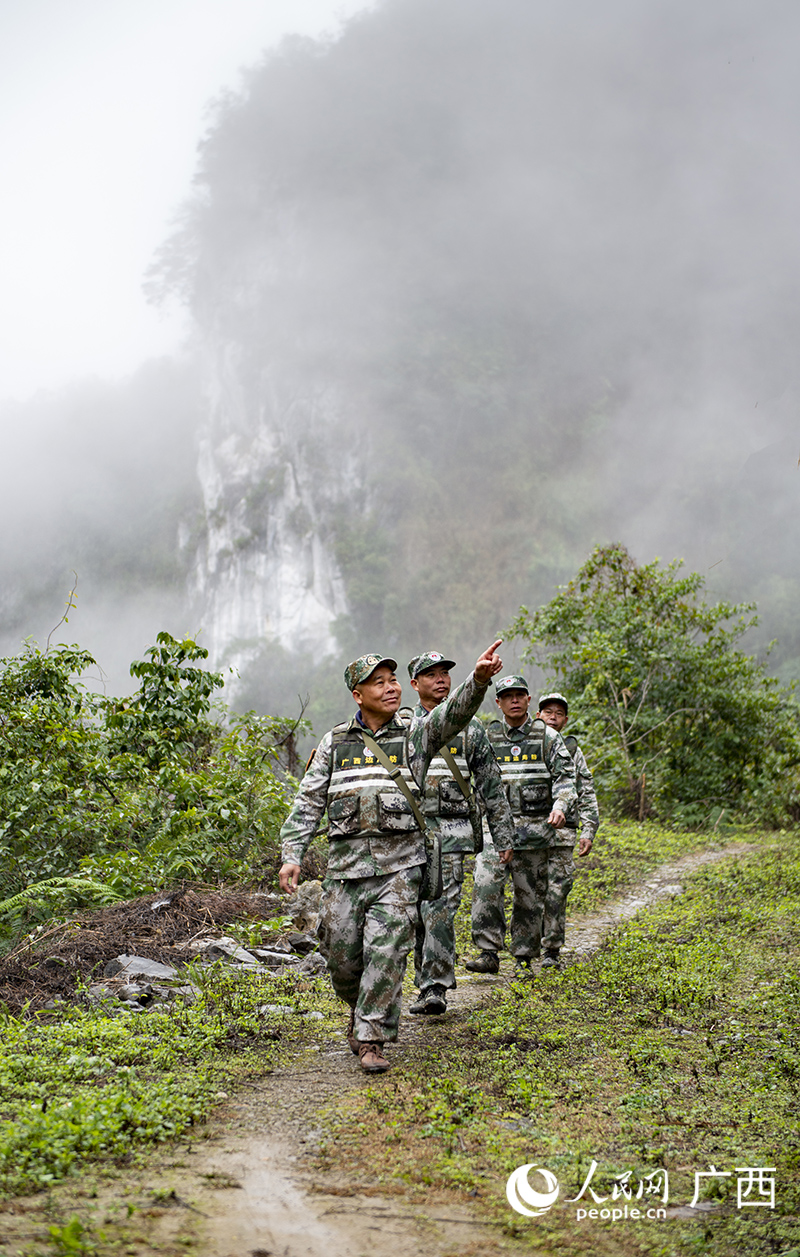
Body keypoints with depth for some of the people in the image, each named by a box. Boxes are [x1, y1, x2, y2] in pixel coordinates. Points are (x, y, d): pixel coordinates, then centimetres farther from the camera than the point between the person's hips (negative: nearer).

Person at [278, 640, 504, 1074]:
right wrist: (292, 854, 0)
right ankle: (360, 1009, 35)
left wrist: (479, 678, -32)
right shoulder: (335, 742, 11)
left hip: (399, 863, -2)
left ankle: (372, 1040, -1)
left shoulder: (417, 733, 6)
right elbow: (308, 801, 11)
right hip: (345, 863, 2)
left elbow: (455, 712, -12)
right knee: (341, 954, 6)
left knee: (386, 952, -9)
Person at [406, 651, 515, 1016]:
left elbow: (491, 786, 8)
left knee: (440, 910, -13)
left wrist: (504, 835, 5)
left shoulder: (469, 728, 6)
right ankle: (427, 982, 21)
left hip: (451, 834, -2)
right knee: (416, 914, 7)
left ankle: (436, 989, -13)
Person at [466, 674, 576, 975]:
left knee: (529, 896, 5)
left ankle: (524, 958, 17)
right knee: (486, 886, -17)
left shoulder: (547, 736, 4)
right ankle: (488, 953, -14)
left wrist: (560, 806, -17)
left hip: (534, 828, 0)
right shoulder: (486, 738, 7)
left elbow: (565, 775, 0)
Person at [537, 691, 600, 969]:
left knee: (556, 895, -3)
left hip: (561, 834, 0)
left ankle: (551, 952, 6)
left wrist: (588, 831, -1)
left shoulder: (572, 752, 11)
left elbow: (587, 796, 10)